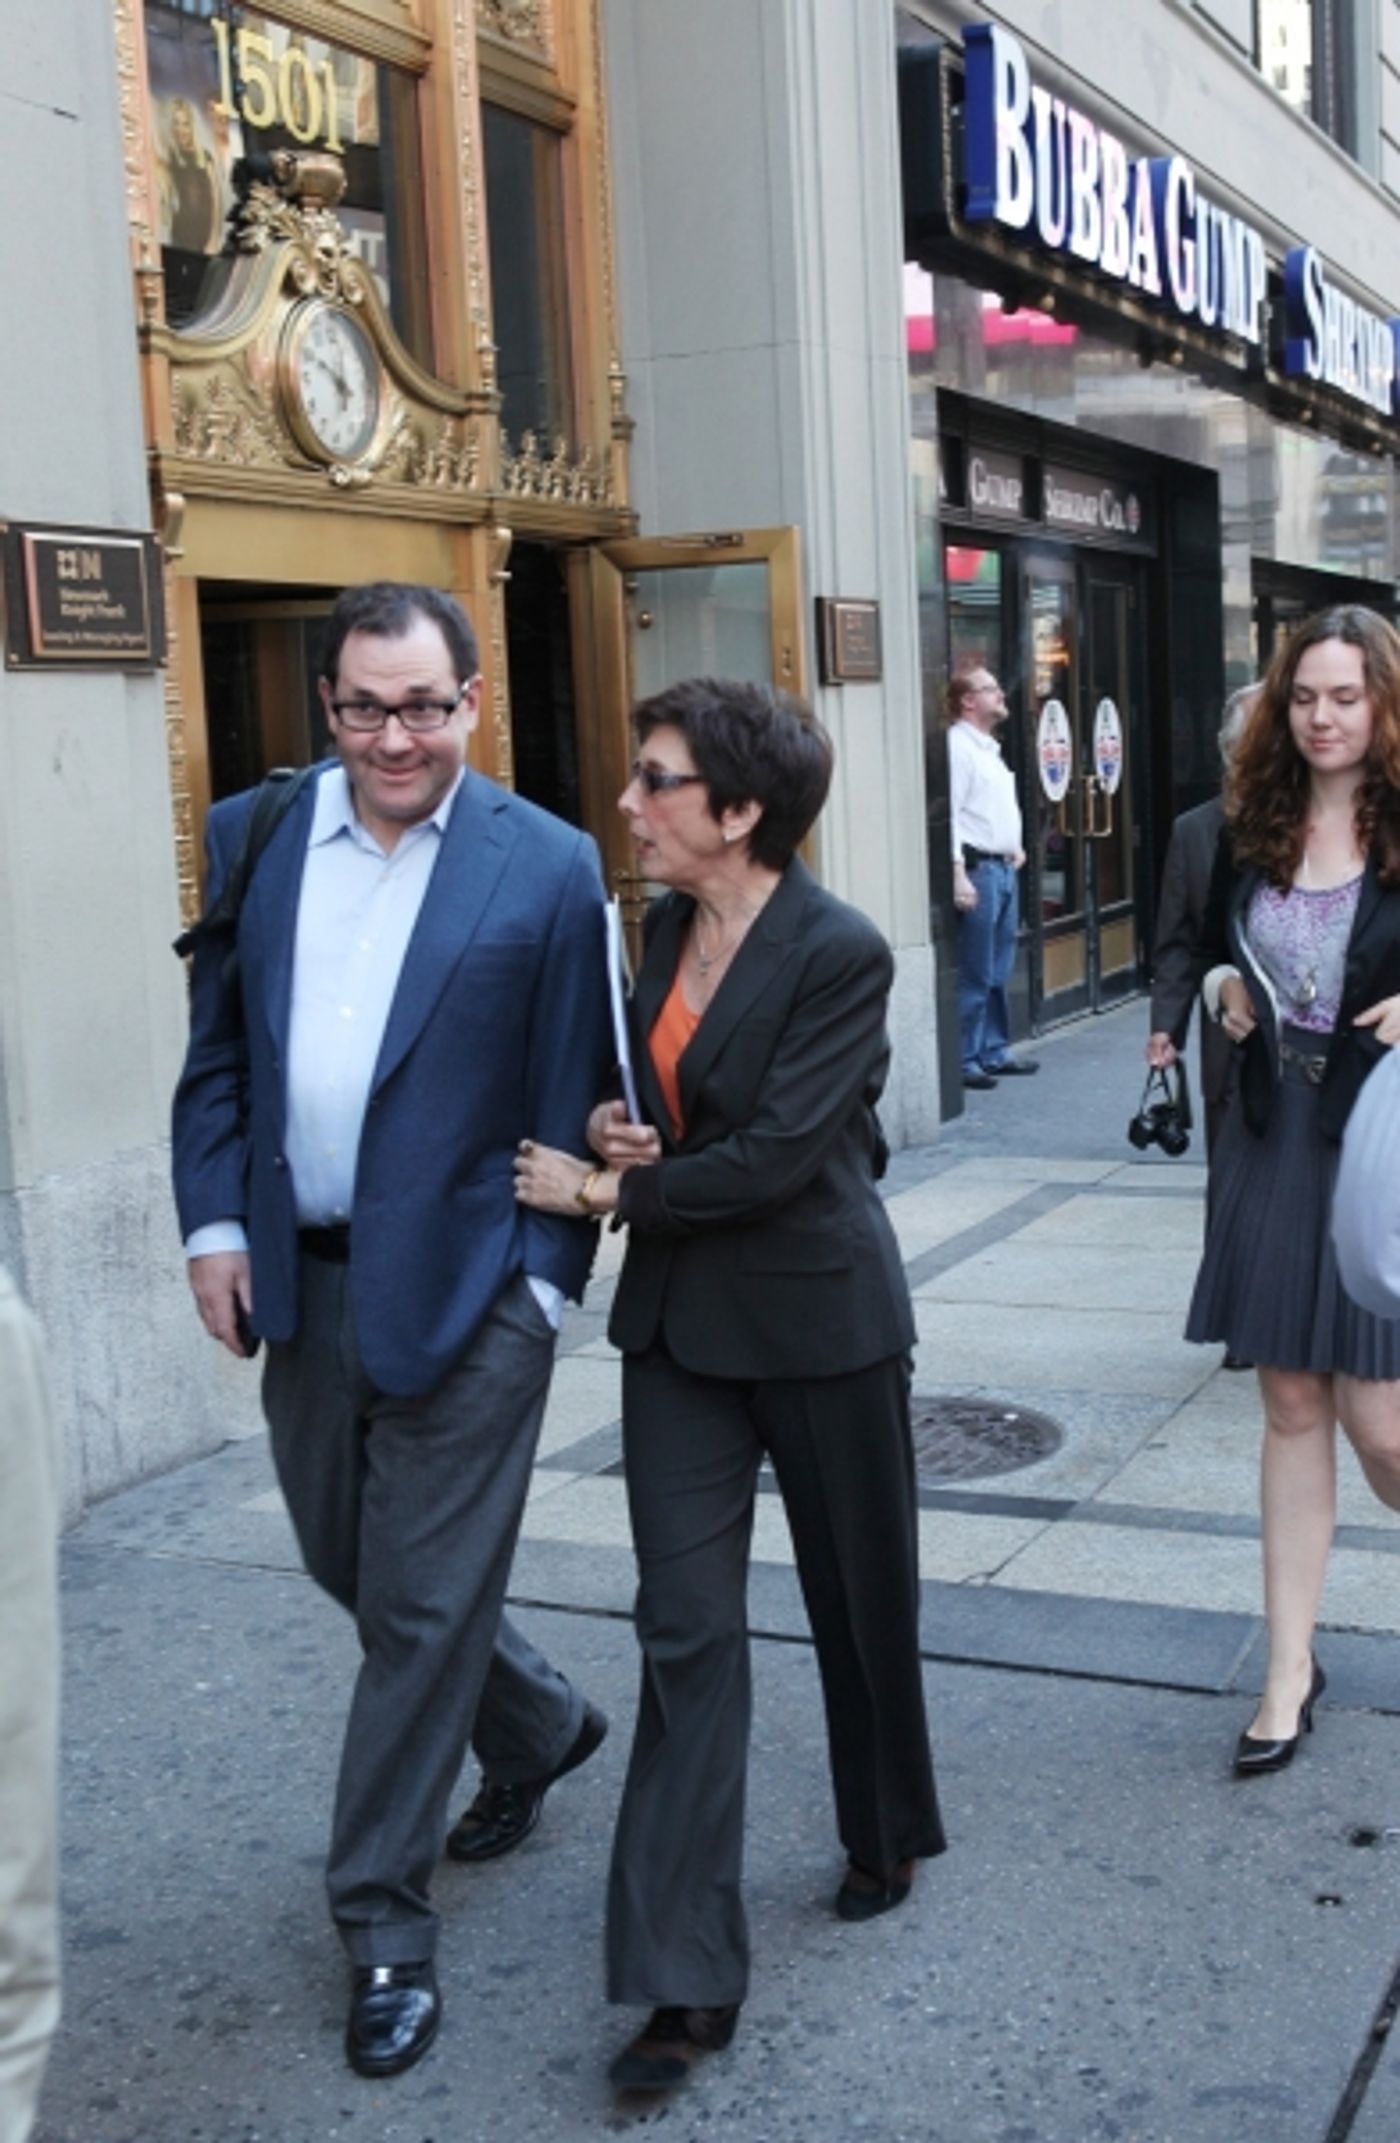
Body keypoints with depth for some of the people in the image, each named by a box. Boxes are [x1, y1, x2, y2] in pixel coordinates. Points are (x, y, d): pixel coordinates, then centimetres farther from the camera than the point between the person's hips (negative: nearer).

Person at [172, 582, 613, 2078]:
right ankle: (541, 1727, 45)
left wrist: (543, 1279, -8)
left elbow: (570, 1101, -4)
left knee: (423, 1611, 3)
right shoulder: (250, 837, 4)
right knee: (351, 1570, 18)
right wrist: (216, 1224, 0)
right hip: (299, 1280, 5)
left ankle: (384, 1924, 22)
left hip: (461, 1289, -5)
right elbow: (214, 1052, 9)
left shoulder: (549, 868, -7)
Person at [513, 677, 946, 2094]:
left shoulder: (840, 953, -17)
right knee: (685, 1627, 1)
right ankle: (687, 1977, 6)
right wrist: (625, 1129, -3)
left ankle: (887, 1840, 43)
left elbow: (777, 1154, -21)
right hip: (680, 1323, 6)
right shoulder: (669, 927, 4)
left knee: (861, 1599, 14)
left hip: (818, 1322, -5)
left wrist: (604, 1193, -13)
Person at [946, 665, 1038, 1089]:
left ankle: (994, 1051, 22)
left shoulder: (989, 747, 18)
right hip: (977, 869, -9)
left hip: (1003, 867, 9)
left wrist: (1014, 846, 17)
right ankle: (963, 1061, -2)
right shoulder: (957, 745, -11)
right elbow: (948, 813, -18)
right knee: (974, 976, -7)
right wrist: (958, 874, -23)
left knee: (998, 972, 14)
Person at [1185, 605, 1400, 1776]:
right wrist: (1224, 991, -1)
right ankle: (1290, 1670, 18)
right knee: (1292, 1410, 10)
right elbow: (1214, 954, 19)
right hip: (1275, 1140, 4)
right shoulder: (1256, 833, 5)